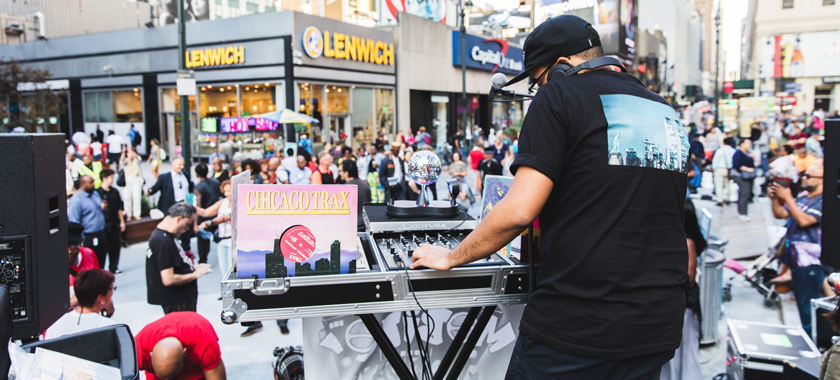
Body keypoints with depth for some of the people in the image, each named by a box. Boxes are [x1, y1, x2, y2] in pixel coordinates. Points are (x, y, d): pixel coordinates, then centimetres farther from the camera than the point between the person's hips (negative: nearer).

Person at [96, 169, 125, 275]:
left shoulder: (115, 192, 8)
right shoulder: (98, 192, -10)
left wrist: (122, 221, 14)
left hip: (114, 223, 6)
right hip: (103, 224, -5)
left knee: (115, 246, 10)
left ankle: (113, 268, 22)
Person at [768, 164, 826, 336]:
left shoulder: (823, 201, -14)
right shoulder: (802, 198, 12)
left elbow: (804, 220, -26)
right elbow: (780, 214, 14)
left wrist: (788, 198, -22)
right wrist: (774, 198, -3)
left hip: (811, 263, -9)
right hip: (796, 258, 9)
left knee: (808, 305, -4)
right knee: (801, 300, 19)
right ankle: (805, 334, 32)